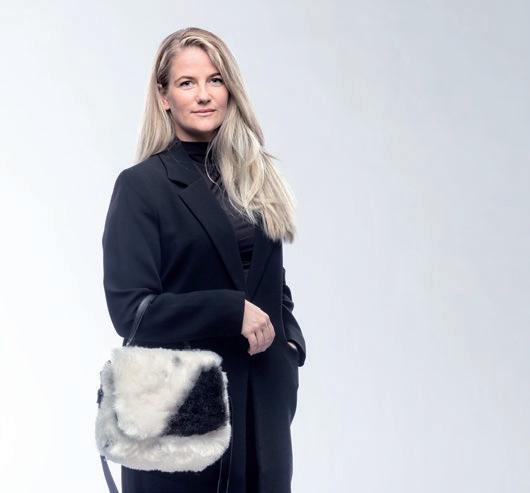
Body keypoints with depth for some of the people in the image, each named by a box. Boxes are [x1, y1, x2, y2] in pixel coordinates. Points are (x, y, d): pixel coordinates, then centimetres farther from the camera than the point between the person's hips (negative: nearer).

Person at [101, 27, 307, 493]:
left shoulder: (255, 177, 10)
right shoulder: (141, 185, -7)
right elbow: (129, 310, -13)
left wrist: (290, 341, 0)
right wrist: (233, 310, -18)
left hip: (264, 397, 5)